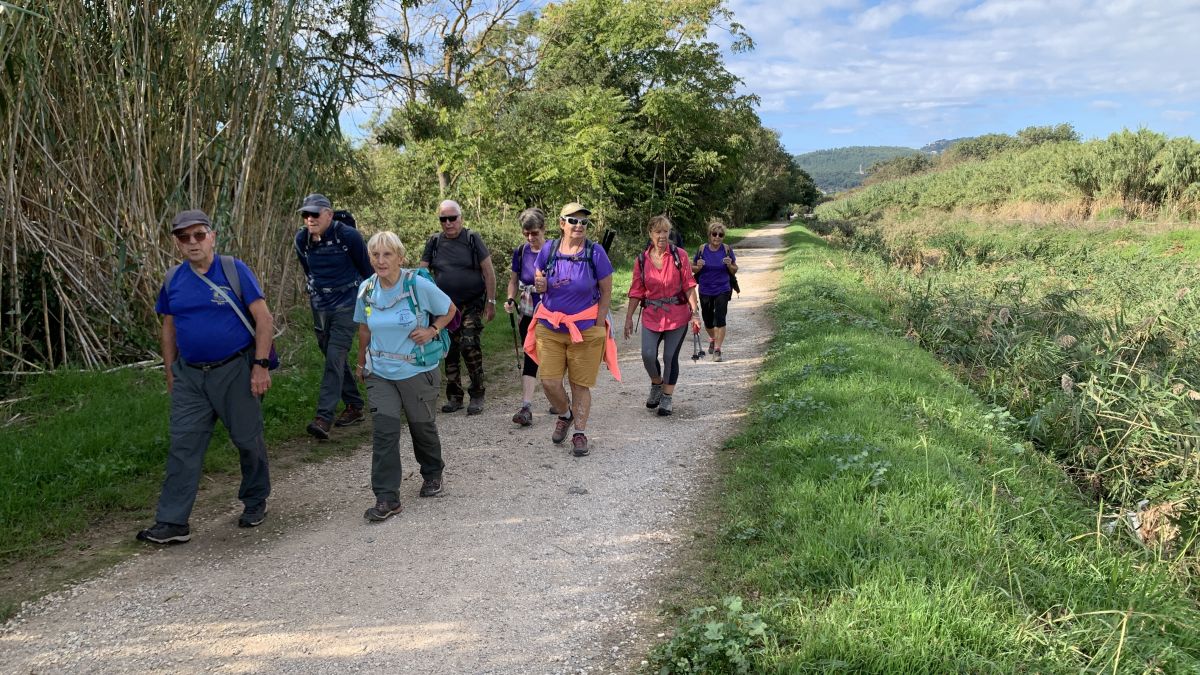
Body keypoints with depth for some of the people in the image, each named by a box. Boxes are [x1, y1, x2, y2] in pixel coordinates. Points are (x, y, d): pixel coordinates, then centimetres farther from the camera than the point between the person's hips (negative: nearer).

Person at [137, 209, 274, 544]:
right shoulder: (173, 279, 6)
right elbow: (169, 328, 17)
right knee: (183, 446, 2)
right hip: (189, 375, 4)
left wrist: (261, 365, -14)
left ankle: (255, 502, 28)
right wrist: (170, 373, 14)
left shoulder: (234, 270, -7)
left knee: (248, 441, 8)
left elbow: (263, 319, -9)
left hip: (235, 371, -4)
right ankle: (172, 523, 7)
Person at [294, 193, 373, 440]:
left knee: (335, 357, -15)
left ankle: (323, 417, -19)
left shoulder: (348, 236, -13)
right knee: (334, 357, 12)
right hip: (320, 306, 6)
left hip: (346, 305, -6)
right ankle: (354, 406, 27)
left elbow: (366, 268, 1)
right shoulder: (302, 239, 1)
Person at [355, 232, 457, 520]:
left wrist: (432, 330, -15)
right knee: (384, 432, -8)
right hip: (380, 373, 2)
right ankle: (386, 498, -1)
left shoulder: (419, 285, -15)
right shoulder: (366, 290, -3)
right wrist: (361, 363, 20)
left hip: (417, 371, -2)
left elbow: (449, 310, 0)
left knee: (423, 427, 14)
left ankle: (432, 475, 42)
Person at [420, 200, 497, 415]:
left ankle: (477, 395, -2)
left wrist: (491, 302, -6)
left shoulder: (472, 239, -2)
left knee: (470, 347, -15)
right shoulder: (434, 242, 6)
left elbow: (488, 272, -2)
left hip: (472, 305, -4)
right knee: (449, 352, 7)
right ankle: (454, 396, 19)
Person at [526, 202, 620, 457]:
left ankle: (579, 433, 21)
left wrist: (599, 326, -6)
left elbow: (606, 292, -2)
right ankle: (566, 414, 29)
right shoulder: (548, 250, 0)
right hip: (550, 329, 2)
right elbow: (541, 287, 11)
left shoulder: (595, 252, -7)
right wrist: (540, 285, -14)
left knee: (580, 384, 5)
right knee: (549, 382, -1)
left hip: (586, 330, -2)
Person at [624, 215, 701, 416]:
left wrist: (695, 312, -8)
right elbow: (636, 292, 6)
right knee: (648, 356, -9)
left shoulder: (680, 256, -3)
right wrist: (629, 318, 4)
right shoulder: (641, 260, 1)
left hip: (677, 315, -1)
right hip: (651, 316, 1)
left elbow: (689, 286, -2)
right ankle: (656, 385, 22)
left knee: (670, 358, 3)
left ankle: (668, 397, 20)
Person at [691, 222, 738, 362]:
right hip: (705, 291, 2)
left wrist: (729, 265, -17)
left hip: (722, 290, -2)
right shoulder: (702, 249, -4)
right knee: (708, 320, 14)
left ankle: (717, 349, -8)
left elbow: (734, 270, 5)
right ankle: (713, 339, 44)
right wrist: (698, 267, -17)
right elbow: (693, 268, 6)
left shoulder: (727, 249, -4)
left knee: (720, 319, -13)